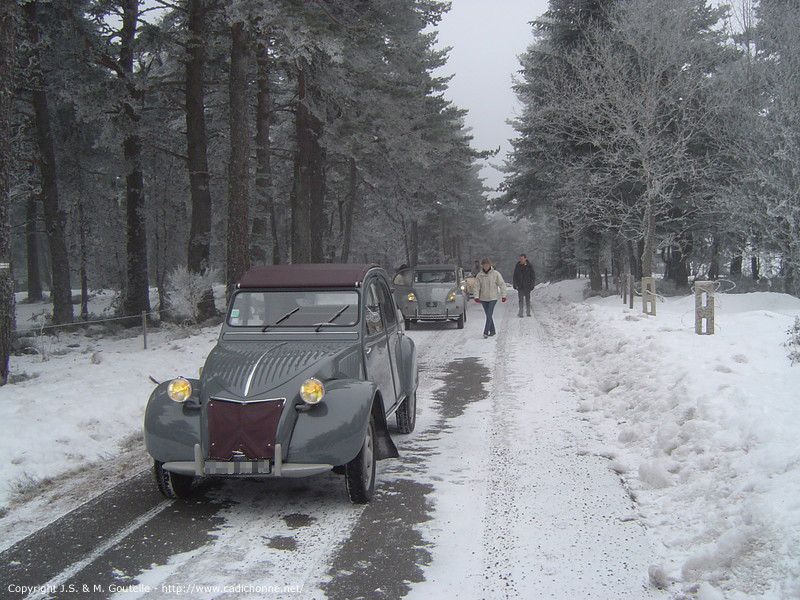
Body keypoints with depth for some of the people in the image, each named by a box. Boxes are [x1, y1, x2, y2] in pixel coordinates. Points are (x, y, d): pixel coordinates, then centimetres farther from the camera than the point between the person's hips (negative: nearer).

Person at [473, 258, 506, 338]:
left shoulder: (495, 274, -6)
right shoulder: (479, 275, 0)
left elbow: (502, 284, -1)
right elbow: (476, 286, 0)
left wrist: (503, 295, -4)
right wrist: (476, 296, -11)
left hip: (493, 298, -3)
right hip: (483, 298, 3)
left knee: (489, 315, -12)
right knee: (488, 315, 10)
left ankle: (486, 332, -12)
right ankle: (492, 330, 22)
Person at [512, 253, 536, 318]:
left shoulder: (529, 266, 0)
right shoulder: (517, 266, 3)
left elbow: (533, 276, 3)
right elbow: (515, 276, 9)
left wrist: (532, 284, -5)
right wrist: (514, 284, 3)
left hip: (527, 286, 0)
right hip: (520, 286, 0)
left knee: (527, 299, 5)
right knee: (521, 299, -3)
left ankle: (528, 312, 12)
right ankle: (520, 313, -2)